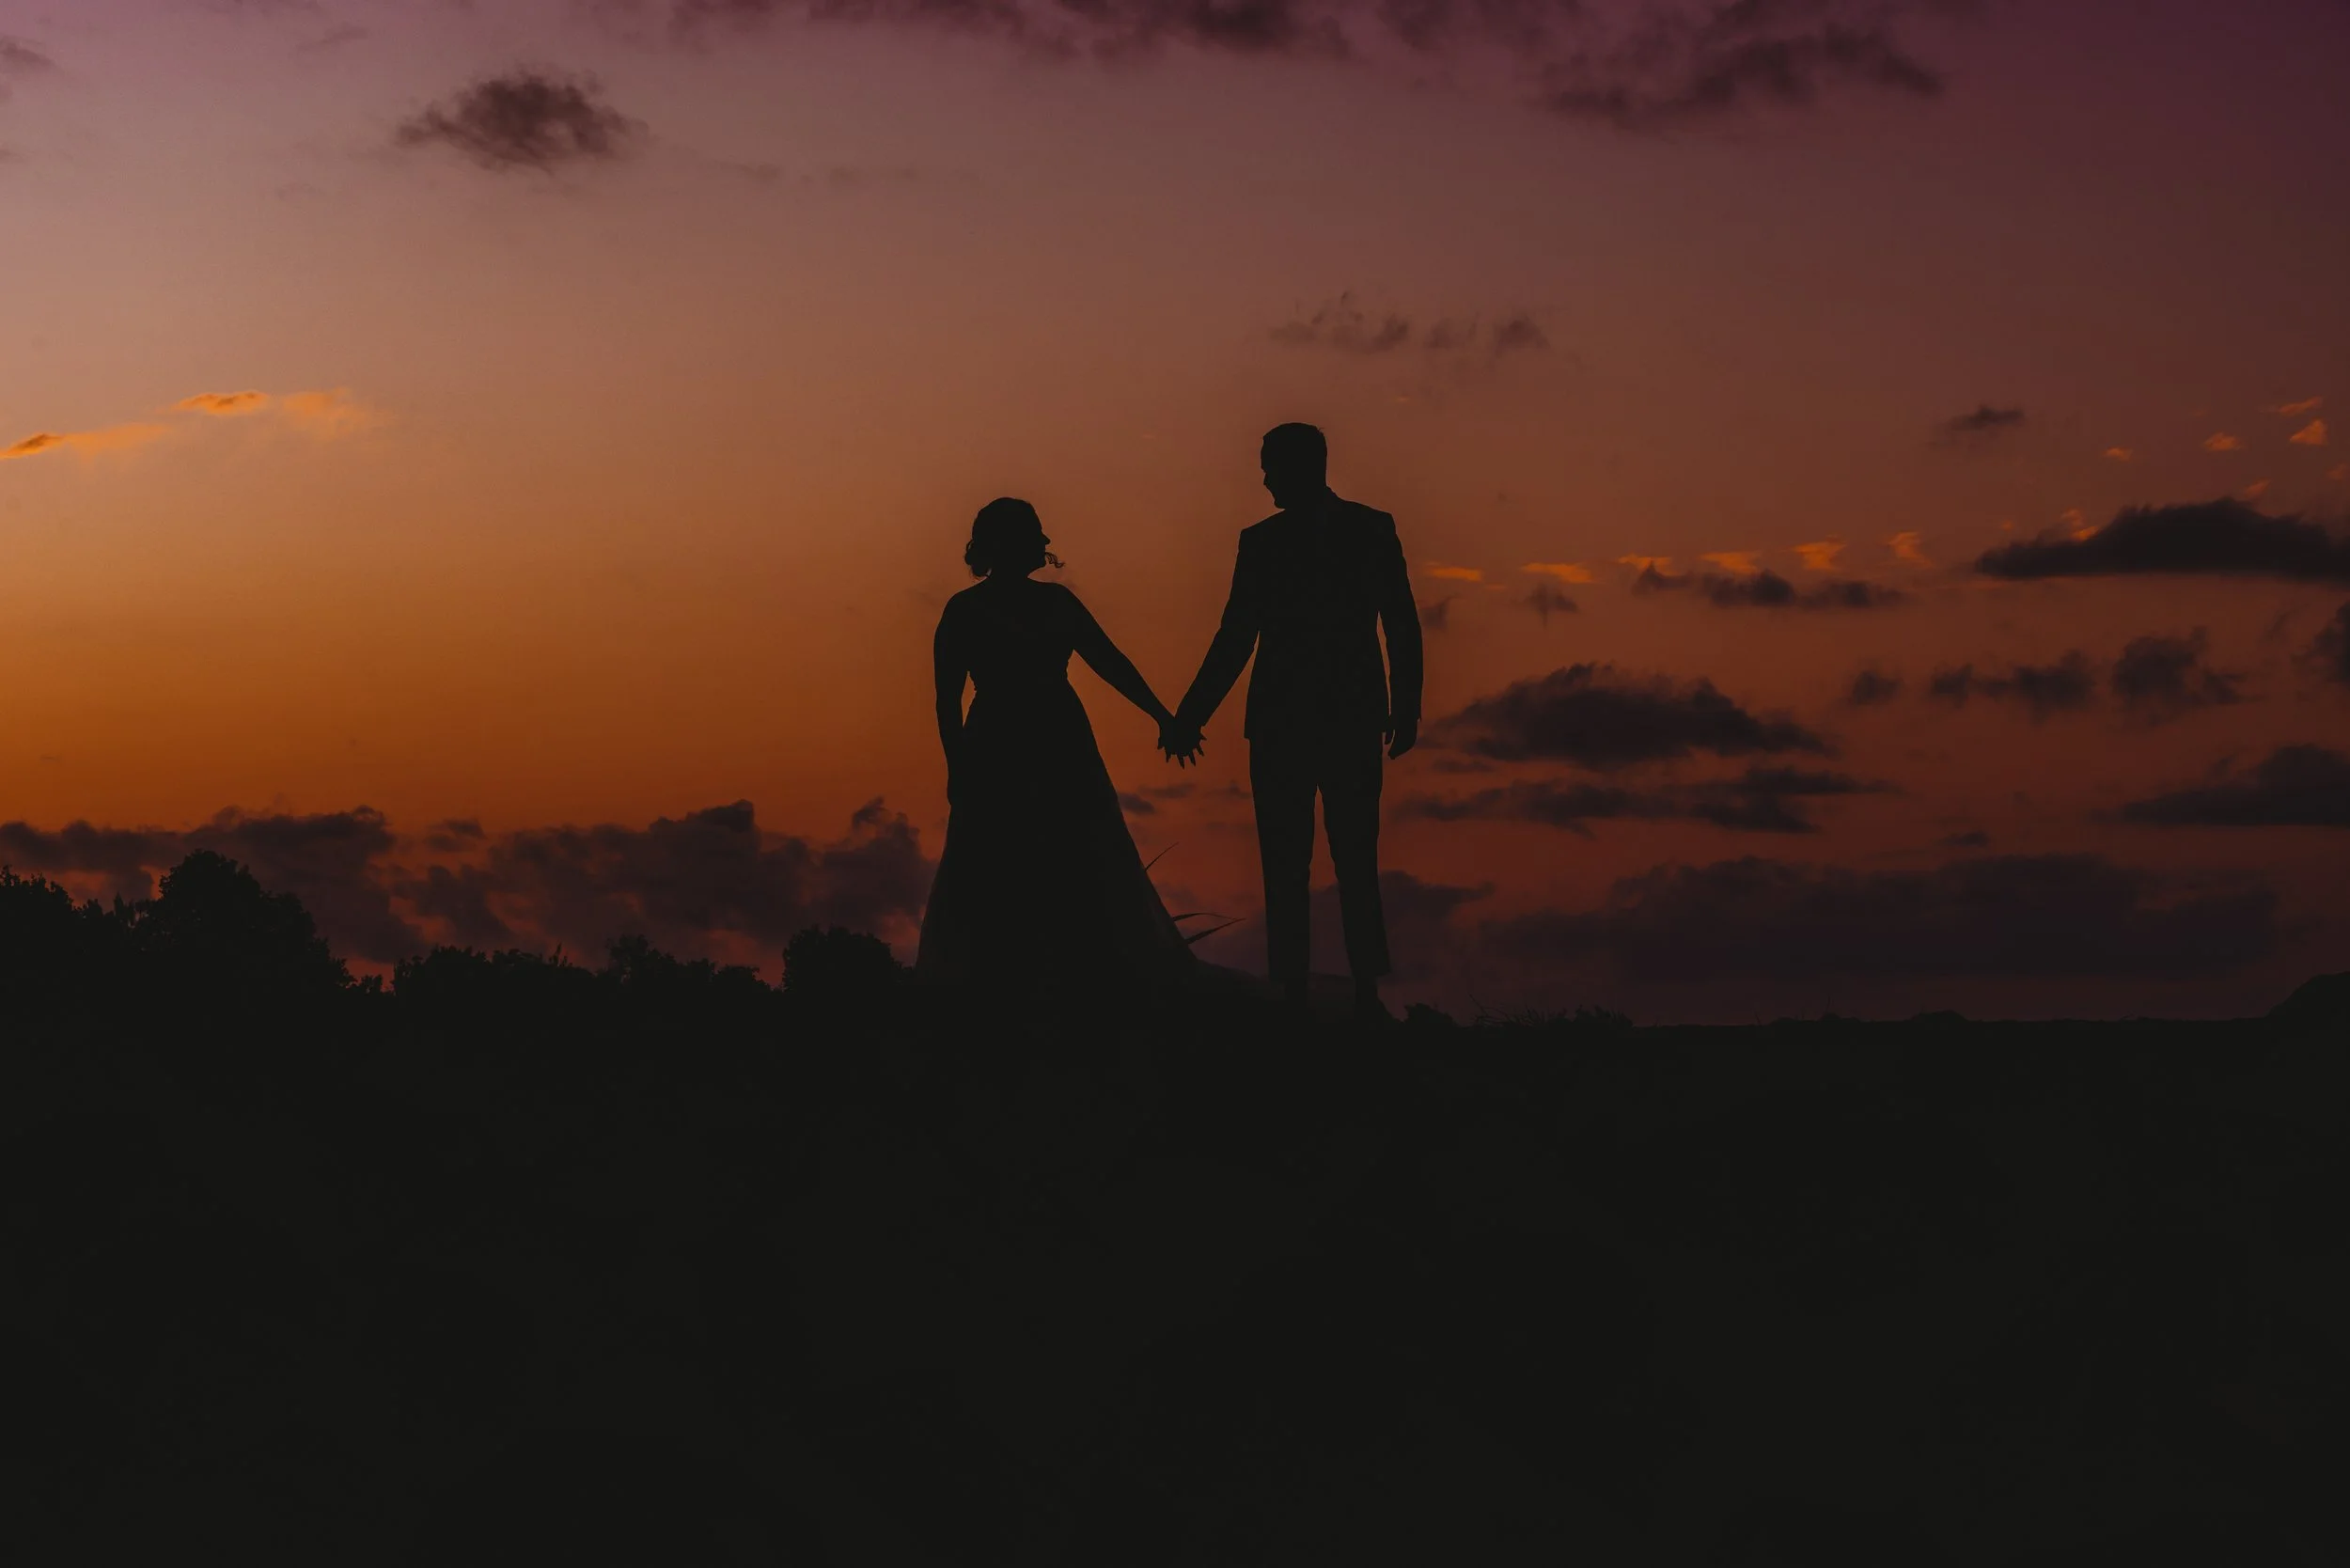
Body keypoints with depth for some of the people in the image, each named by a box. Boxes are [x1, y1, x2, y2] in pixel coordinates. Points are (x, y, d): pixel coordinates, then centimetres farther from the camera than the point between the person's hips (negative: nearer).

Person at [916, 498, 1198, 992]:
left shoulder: (1055, 601, 13)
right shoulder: (965, 611, -1)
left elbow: (1110, 661, 11)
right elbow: (948, 698, -4)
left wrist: (1161, 716, 3)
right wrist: (959, 768, -13)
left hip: (1063, 752, 5)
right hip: (996, 759, -5)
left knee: (1088, 879, 1)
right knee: (995, 888, -7)